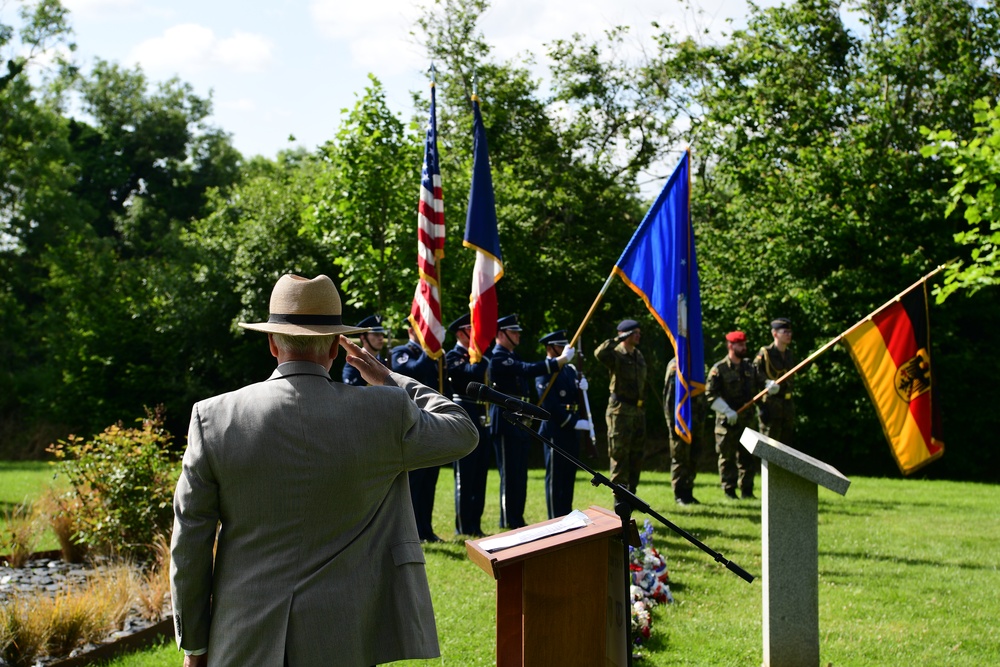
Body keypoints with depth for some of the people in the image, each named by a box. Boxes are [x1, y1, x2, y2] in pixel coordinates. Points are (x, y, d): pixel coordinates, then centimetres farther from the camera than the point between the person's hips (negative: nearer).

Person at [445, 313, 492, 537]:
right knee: (465, 476, -4)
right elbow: (472, 372, -22)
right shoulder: (453, 357, -6)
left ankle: (475, 525, 15)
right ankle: (464, 528, 0)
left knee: (479, 477, 9)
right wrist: (483, 358, -8)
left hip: (482, 421, 8)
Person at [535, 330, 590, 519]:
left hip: (571, 430, 8)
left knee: (569, 475, 12)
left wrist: (582, 388, -5)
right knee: (555, 477, -2)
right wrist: (574, 423, -19)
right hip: (555, 430, -8)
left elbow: (576, 398, 18)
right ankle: (555, 520, 3)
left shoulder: (569, 369, 16)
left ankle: (567, 516, 20)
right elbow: (549, 404, -18)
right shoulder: (544, 372, -11)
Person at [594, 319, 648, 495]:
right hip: (620, 411, -8)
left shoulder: (638, 356, 15)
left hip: (638, 411, 8)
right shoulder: (616, 355, -9)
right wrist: (619, 340, -25)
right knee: (620, 455, -5)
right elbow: (599, 353, -33)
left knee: (637, 456, 10)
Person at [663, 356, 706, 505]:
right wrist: (672, 423, -15)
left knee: (694, 459, 10)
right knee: (680, 459, -1)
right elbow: (669, 396, -11)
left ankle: (688, 493, 18)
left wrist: (704, 414, 10)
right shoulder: (675, 366, -7)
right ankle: (679, 495, 6)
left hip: (697, 421, 7)